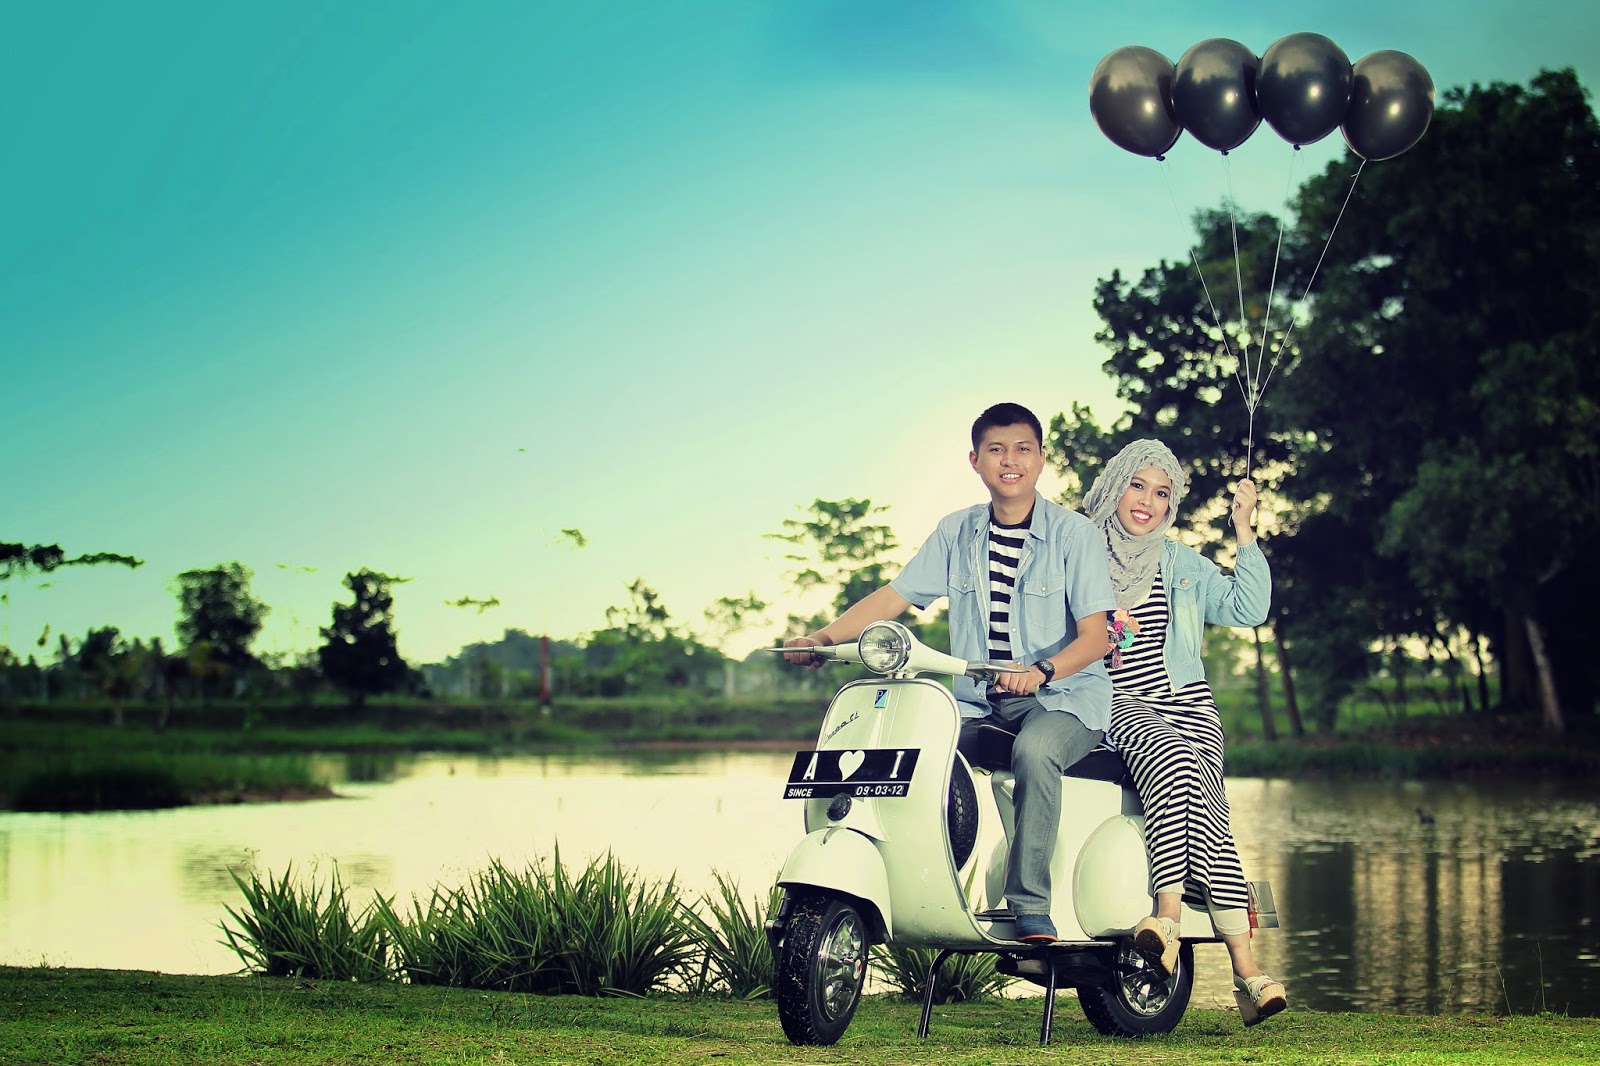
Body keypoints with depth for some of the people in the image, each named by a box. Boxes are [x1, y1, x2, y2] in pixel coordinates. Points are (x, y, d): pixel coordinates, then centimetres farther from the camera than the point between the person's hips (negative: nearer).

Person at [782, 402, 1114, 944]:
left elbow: (1094, 636, -10)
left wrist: (1042, 671, -30)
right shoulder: (956, 532, 9)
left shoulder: (1074, 533, -4)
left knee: (1034, 751, -37)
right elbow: (894, 595, 7)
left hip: (1063, 698, -5)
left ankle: (1031, 908, -31)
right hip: (977, 701, 5)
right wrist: (824, 636, -8)